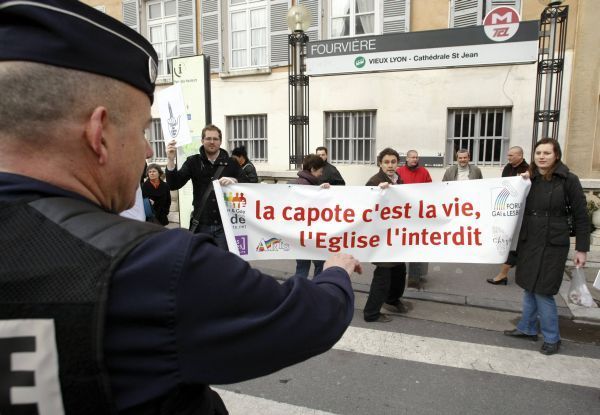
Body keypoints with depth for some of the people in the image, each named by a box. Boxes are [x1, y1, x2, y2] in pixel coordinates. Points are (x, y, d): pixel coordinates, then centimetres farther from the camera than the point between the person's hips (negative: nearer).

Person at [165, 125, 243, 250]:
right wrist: (170, 160, -19)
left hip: (225, 224, -1)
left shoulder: (232, 163, 2)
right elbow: (173, 185, -4)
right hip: (202, 225, 1)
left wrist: (234, 181, -24)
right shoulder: (193, 162, 4)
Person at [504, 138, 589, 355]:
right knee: (529, 288, 14)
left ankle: (552, 338, 19)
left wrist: (581, 249, -6)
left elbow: (581, 216, -5)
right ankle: (527, 329, 30)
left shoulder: (568, 180, -7)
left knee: (542, 292, 0)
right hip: (527, 242, 5)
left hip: (552, 245, -4)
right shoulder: (528, 178, 5)